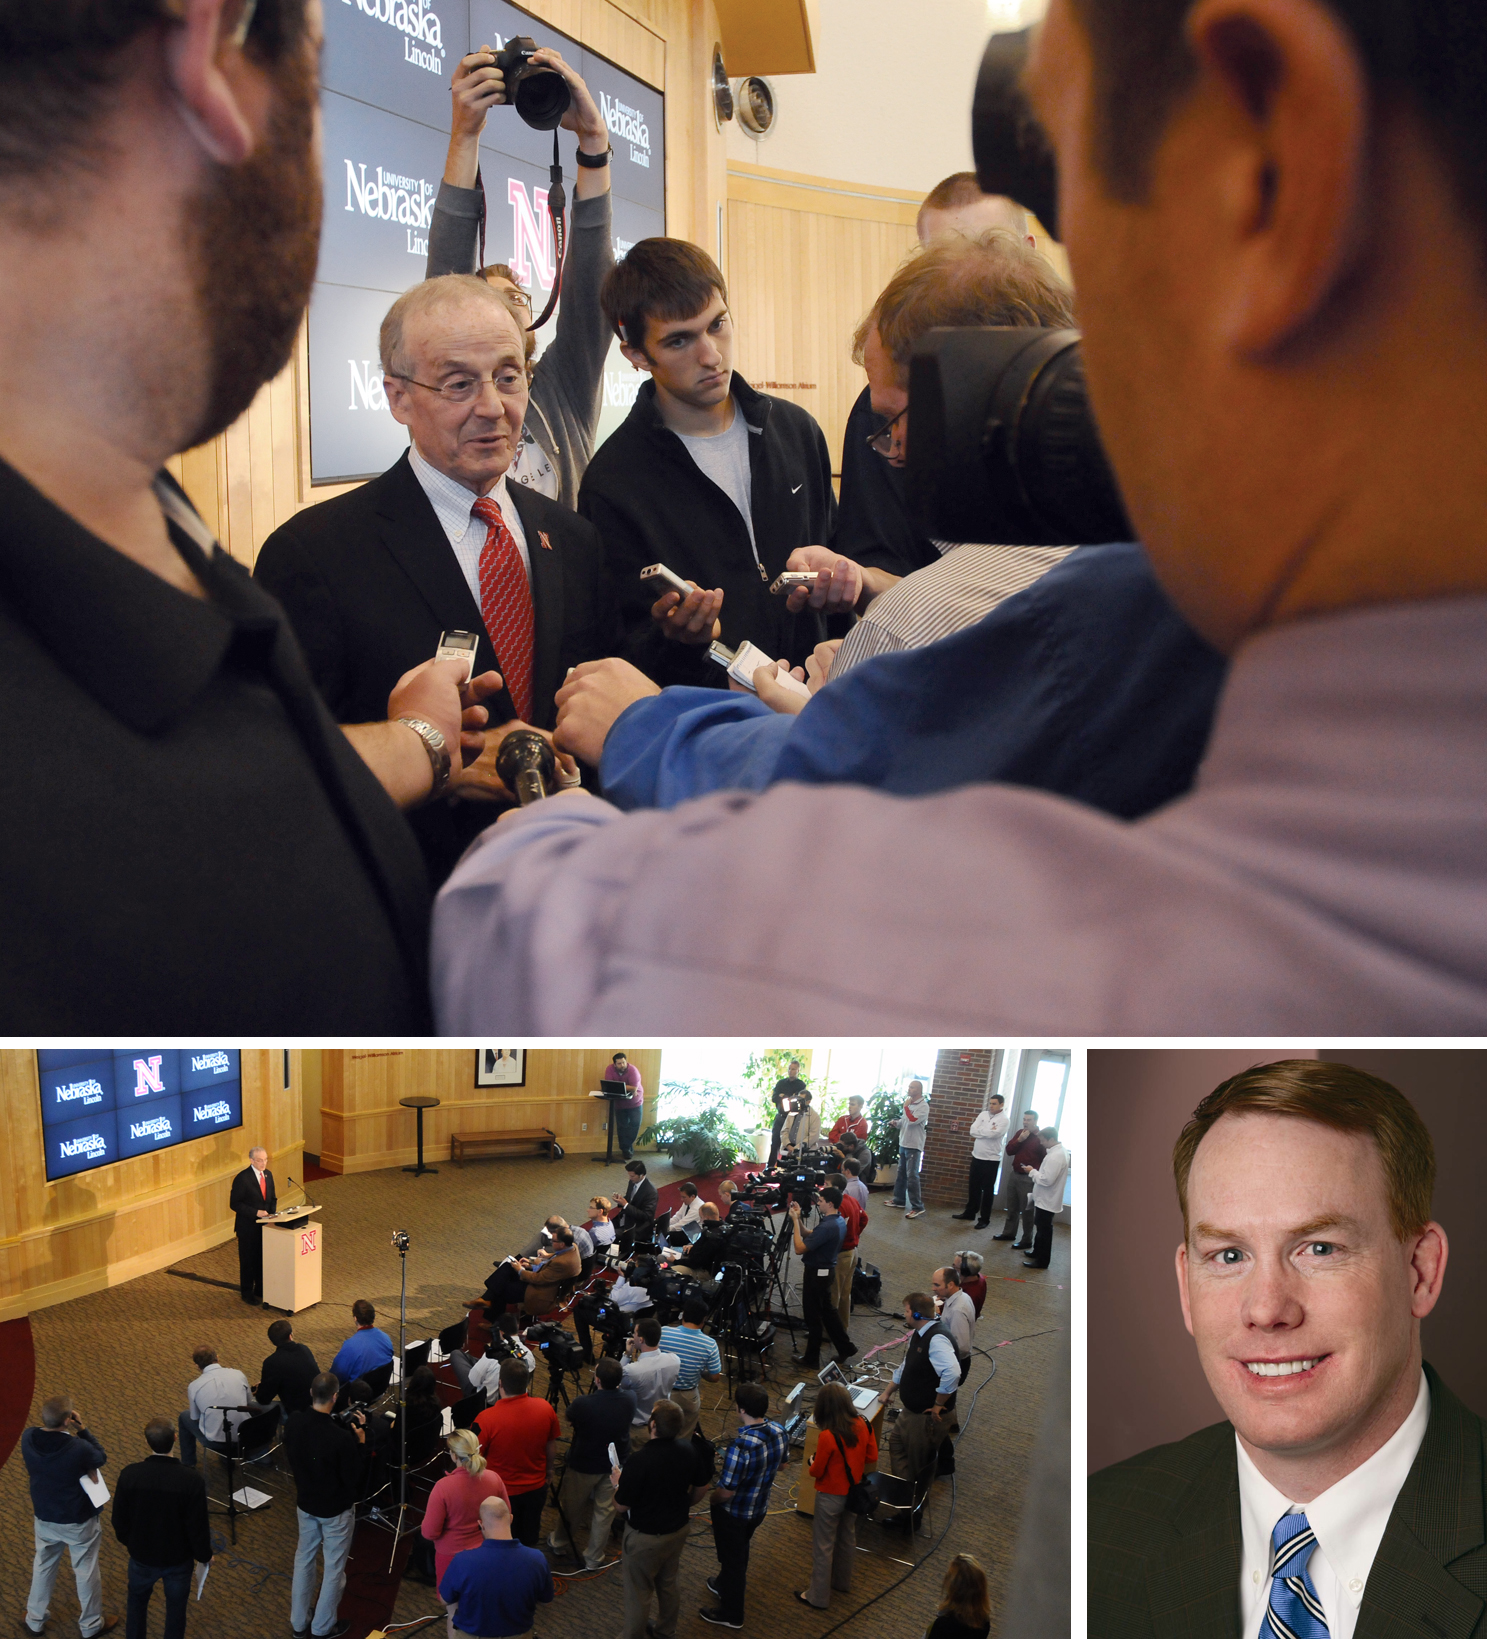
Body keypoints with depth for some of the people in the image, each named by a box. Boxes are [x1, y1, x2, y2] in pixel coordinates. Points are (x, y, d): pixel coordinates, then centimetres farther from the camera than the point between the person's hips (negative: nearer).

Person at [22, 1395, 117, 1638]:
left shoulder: (28, 1439, -23)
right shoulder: (79, 1449, -35)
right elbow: (101, 1457, -12)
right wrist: (81, 1429, -13)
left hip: (44, 1518, 4)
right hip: (79, 1521, -4)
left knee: (43, 1567, 28)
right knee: (86, 1572, 18)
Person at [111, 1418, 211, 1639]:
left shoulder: (129, 1475, -24)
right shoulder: (192, 1481, -29)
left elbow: (119, 1519, -8)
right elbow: (198, 1527, -18)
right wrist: (205, 1555, 2)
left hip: (141, 1554, 2)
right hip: (178, 1558, -2)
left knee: (137, 1599, 30)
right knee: (176, 1606, 23)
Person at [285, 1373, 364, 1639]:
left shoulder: (294, 1423, -17)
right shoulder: (343, 1439, -34)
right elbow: (355, 1479, -21)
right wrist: (360, 1442, -13)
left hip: (305, 1504, 5)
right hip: (336, 1510, -5)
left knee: (304, 1559, 25)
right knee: (334, 1568, 16)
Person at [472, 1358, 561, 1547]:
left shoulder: (487, 1419, -30)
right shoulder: (545, 1409, -18)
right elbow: (552, 1447, -2)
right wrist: (548, 1470, 18)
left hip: (502, 1492, -3)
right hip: (536, 1487, 3)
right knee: (530, 1540, 25)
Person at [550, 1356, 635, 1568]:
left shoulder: (583, 1404, -32)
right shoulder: (629, 1398, -21)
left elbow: (569, 1416, -7)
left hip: (584, 1465, -3)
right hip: (616, 1464, 3)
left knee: (570, 1506, 22)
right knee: (605, 1511, 19)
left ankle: (560, 1542, 45)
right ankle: (593, 1558, 31)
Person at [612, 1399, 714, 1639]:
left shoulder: (638, 1461, -33)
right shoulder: (689, 1450, -15)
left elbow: (621, 1506, -20)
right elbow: (701, 1489, 1)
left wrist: (617, 1482, -1)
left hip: (645, 1538, -6)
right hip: (678, 1530, 6)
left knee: (639, 1593, 15)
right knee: (668, 1585, 27)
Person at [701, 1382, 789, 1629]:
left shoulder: (740, 1446, -39)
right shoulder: (780, 1433, -16)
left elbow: (726, 1491, -30)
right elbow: (780, 1461, 6)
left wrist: (712, 1500, -9)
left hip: (734, 1512, -6)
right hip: (760, 1507, 7)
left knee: (732, 1557, 16)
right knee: (741, 1550, 30)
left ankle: (731, 1614, 36)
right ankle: (726, 1586, 55)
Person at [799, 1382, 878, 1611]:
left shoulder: (827, 1437, -30)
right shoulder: (863, 1426, -15)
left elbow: (817, 1471, -17)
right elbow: (872, 1456, -2)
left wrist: (813, 1463, 4)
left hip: (830, 1497, -6)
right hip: (853, 1493, 6)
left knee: (823, 1546, 11)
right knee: (847, 1538, 26)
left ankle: (818, 1596, 25)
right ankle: (843, 1582, 45)